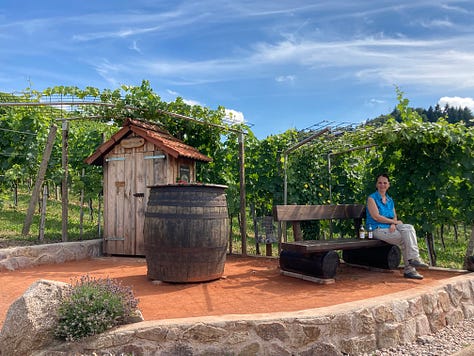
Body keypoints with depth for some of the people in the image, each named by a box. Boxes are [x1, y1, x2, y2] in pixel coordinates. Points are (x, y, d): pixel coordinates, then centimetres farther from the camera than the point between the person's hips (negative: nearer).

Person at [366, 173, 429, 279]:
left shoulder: (390, 200, 19)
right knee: (405, 239, -24)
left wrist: (393, 224, -11)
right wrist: (394, 222, -9)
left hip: (390, 227, 6)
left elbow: (394, 217, 13)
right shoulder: (372, 198, -3)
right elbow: (376, 217, -12)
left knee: (409, 228, -21)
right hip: (378, 229, -6)